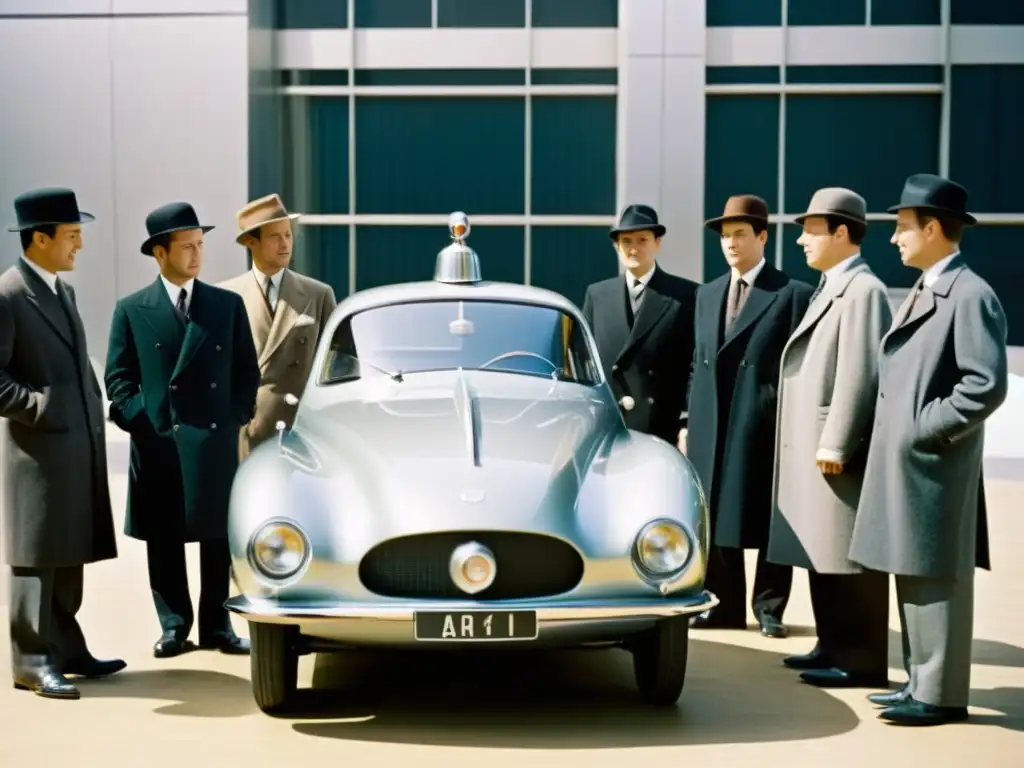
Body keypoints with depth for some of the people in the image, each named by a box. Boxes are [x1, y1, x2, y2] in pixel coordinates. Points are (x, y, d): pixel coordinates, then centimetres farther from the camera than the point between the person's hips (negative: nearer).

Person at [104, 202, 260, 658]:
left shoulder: (228, 305, 8)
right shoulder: (131, 310, 3)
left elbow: (247, 371, 10)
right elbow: (118, 377, 2)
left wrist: (236, 419, -1)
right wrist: (140, 424, -7)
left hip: (217, 443, 1)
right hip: (157, 444, -1)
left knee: (218, 538, 7)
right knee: (164, 540, 4)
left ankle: (216, 625, 16)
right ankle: (174, 626, 13)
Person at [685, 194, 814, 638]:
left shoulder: (793, 294, -2)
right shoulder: (707, 294, 16)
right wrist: (690, 423, 11)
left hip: (767, 427, -5)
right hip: (713, 427, 5)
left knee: (770, 523, 2)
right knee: (715, 521, 8)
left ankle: (769, 609, 13)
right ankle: (724, 606, 18)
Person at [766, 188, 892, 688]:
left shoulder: (862, 290, -13)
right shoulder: (830, 289, 18)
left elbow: (858, 376, -20)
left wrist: (834, 445, -22)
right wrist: (819, 444, 17)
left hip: (838, 453, -10)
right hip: (814, 449, 10)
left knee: (849, 557, -4)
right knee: (822, 555, 15)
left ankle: (861, 661, 1)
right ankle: (834, 646, 24)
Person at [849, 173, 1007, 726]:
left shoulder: (971, 295, -13)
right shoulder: (921, 293, 17)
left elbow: (987, 385, -20)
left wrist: (926, 429, -17)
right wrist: (894, 432, 11)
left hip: (934, 465, -10)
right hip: (902, 462, 10)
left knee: (936, 580, -4)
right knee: (912, 577, 14)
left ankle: (942, 695, 4)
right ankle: (921, 682, 23)